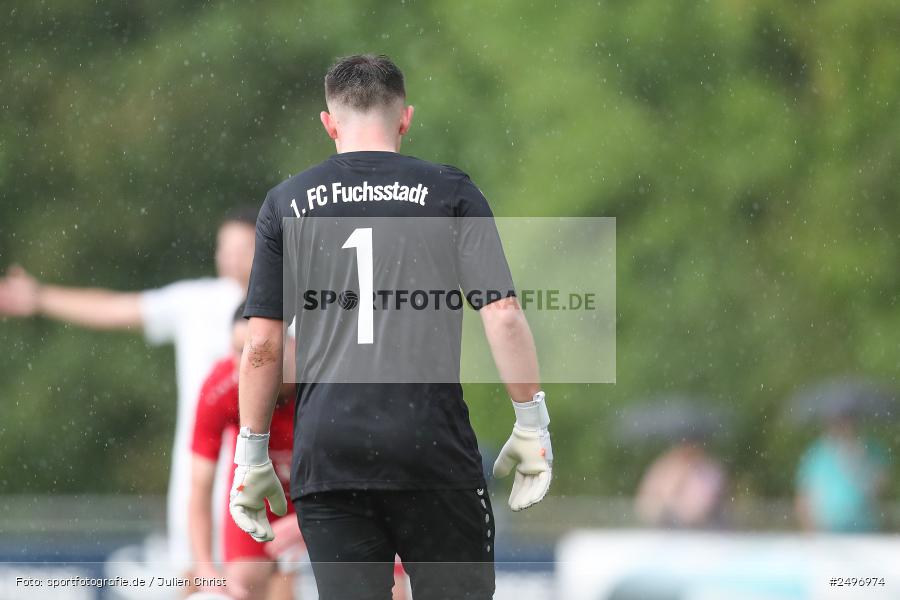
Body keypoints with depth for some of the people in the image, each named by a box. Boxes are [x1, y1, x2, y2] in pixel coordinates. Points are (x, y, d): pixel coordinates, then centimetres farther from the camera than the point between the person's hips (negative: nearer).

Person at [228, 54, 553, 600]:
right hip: (433, 447, -1)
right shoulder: (449, 192, 5)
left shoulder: (287, 204, 8)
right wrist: (532, 424, 4)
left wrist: (252, 455, 12)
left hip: (326, 453, 1)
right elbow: (503, 315, -3)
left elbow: (263, 344, 6)